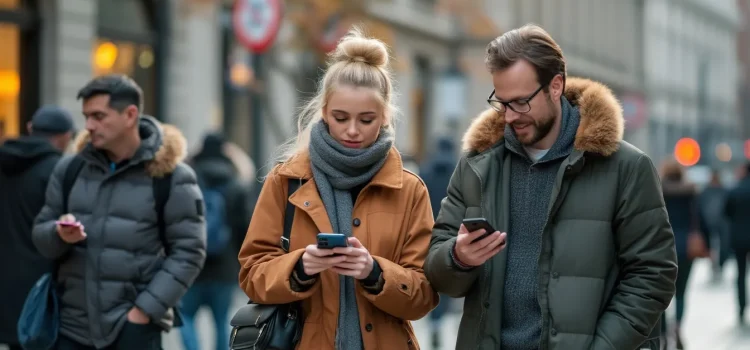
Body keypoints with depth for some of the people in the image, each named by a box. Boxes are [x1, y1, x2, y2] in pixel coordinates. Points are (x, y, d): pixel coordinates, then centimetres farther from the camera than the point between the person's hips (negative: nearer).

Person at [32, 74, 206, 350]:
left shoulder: (171, 176, -4)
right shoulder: (69, 169, 8)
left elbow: (188, 252, -5)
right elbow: (40, 234, 13)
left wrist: (146, 308, -12)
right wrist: (59, 234, -11)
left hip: (134, 327, -4)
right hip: (72, 324, 4)